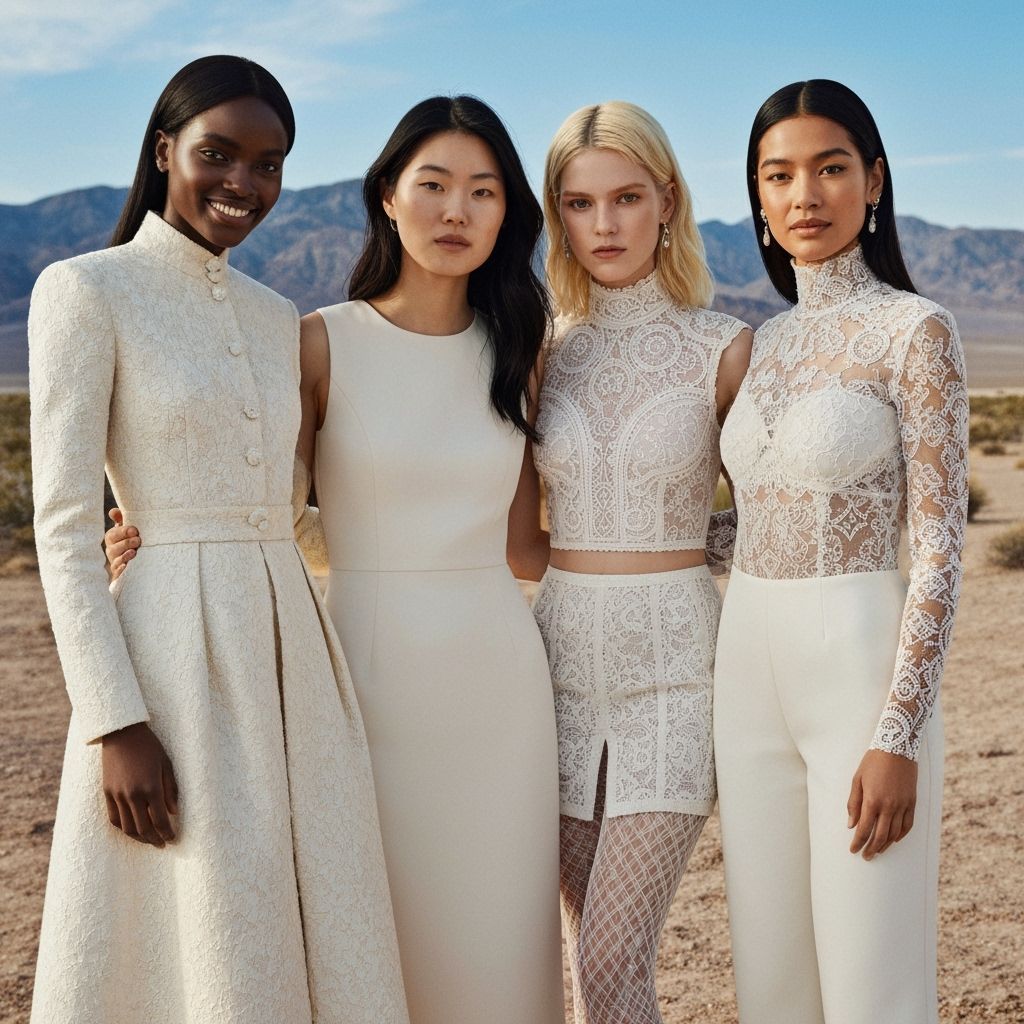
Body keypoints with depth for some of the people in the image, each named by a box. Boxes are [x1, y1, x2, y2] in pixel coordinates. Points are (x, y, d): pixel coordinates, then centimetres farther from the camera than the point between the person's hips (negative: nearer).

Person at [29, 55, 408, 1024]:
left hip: (291, 653, 6)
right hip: (173, 654, -6)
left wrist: (316, 675, 15)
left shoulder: (275, 318, 14)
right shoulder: (86, 289, -5)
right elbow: (63, 526, -9)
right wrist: (115, 725, -16)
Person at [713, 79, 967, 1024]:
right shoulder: (765, 344, 12)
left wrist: (897, 735, -17)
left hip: (858, 663, -6)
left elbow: (939, 543, -11)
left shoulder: (914, 329, -7)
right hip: (750, 670, 6)